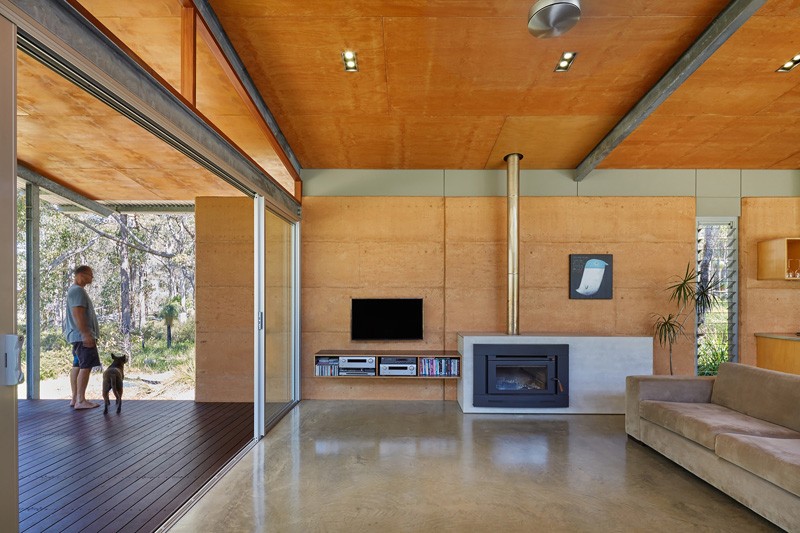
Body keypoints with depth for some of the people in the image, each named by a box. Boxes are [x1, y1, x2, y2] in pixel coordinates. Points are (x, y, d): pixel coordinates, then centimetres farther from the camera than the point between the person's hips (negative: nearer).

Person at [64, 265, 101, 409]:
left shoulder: (75, 290, 20)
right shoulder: (78, 290, -14)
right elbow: (78, 314, -22)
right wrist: (86, 334, -25)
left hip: (77, 336, 11)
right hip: (82, 336, -11)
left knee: (77, 365, 12)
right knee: (86, 366, -10)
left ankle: (75, 398, 17)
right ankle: (80, 401, -9)